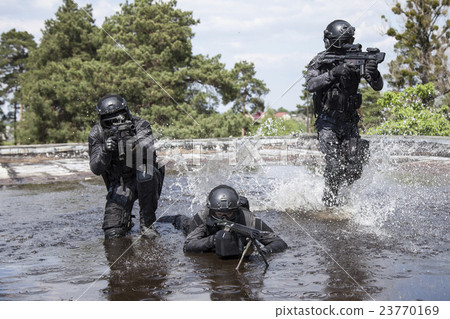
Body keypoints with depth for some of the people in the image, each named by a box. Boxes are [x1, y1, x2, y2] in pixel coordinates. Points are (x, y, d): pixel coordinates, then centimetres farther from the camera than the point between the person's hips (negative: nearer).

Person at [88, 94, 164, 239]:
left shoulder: (139, 125, -14)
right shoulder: (97, 134, -8)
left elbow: (148, 147, -33)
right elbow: (96, 169, -15)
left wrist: (131, 139, -53)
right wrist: (105, 151, -35)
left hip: (145, 179, -1)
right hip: (120, 184, 1)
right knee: (112, 233, -15)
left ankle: (147, 223, -21)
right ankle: (126, 222, 25)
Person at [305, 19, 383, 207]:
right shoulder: (320, 61, -6)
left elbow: (378, 87, -3)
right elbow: (310, 85, -24)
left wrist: (373, 73, -26)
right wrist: (334, 73, -35)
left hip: (350, 123, 4)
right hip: (328, 123, -4)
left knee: (354, 170, 0)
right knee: (335, 166, -14)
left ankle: (334, 189, 27)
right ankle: (330, 199, 9)